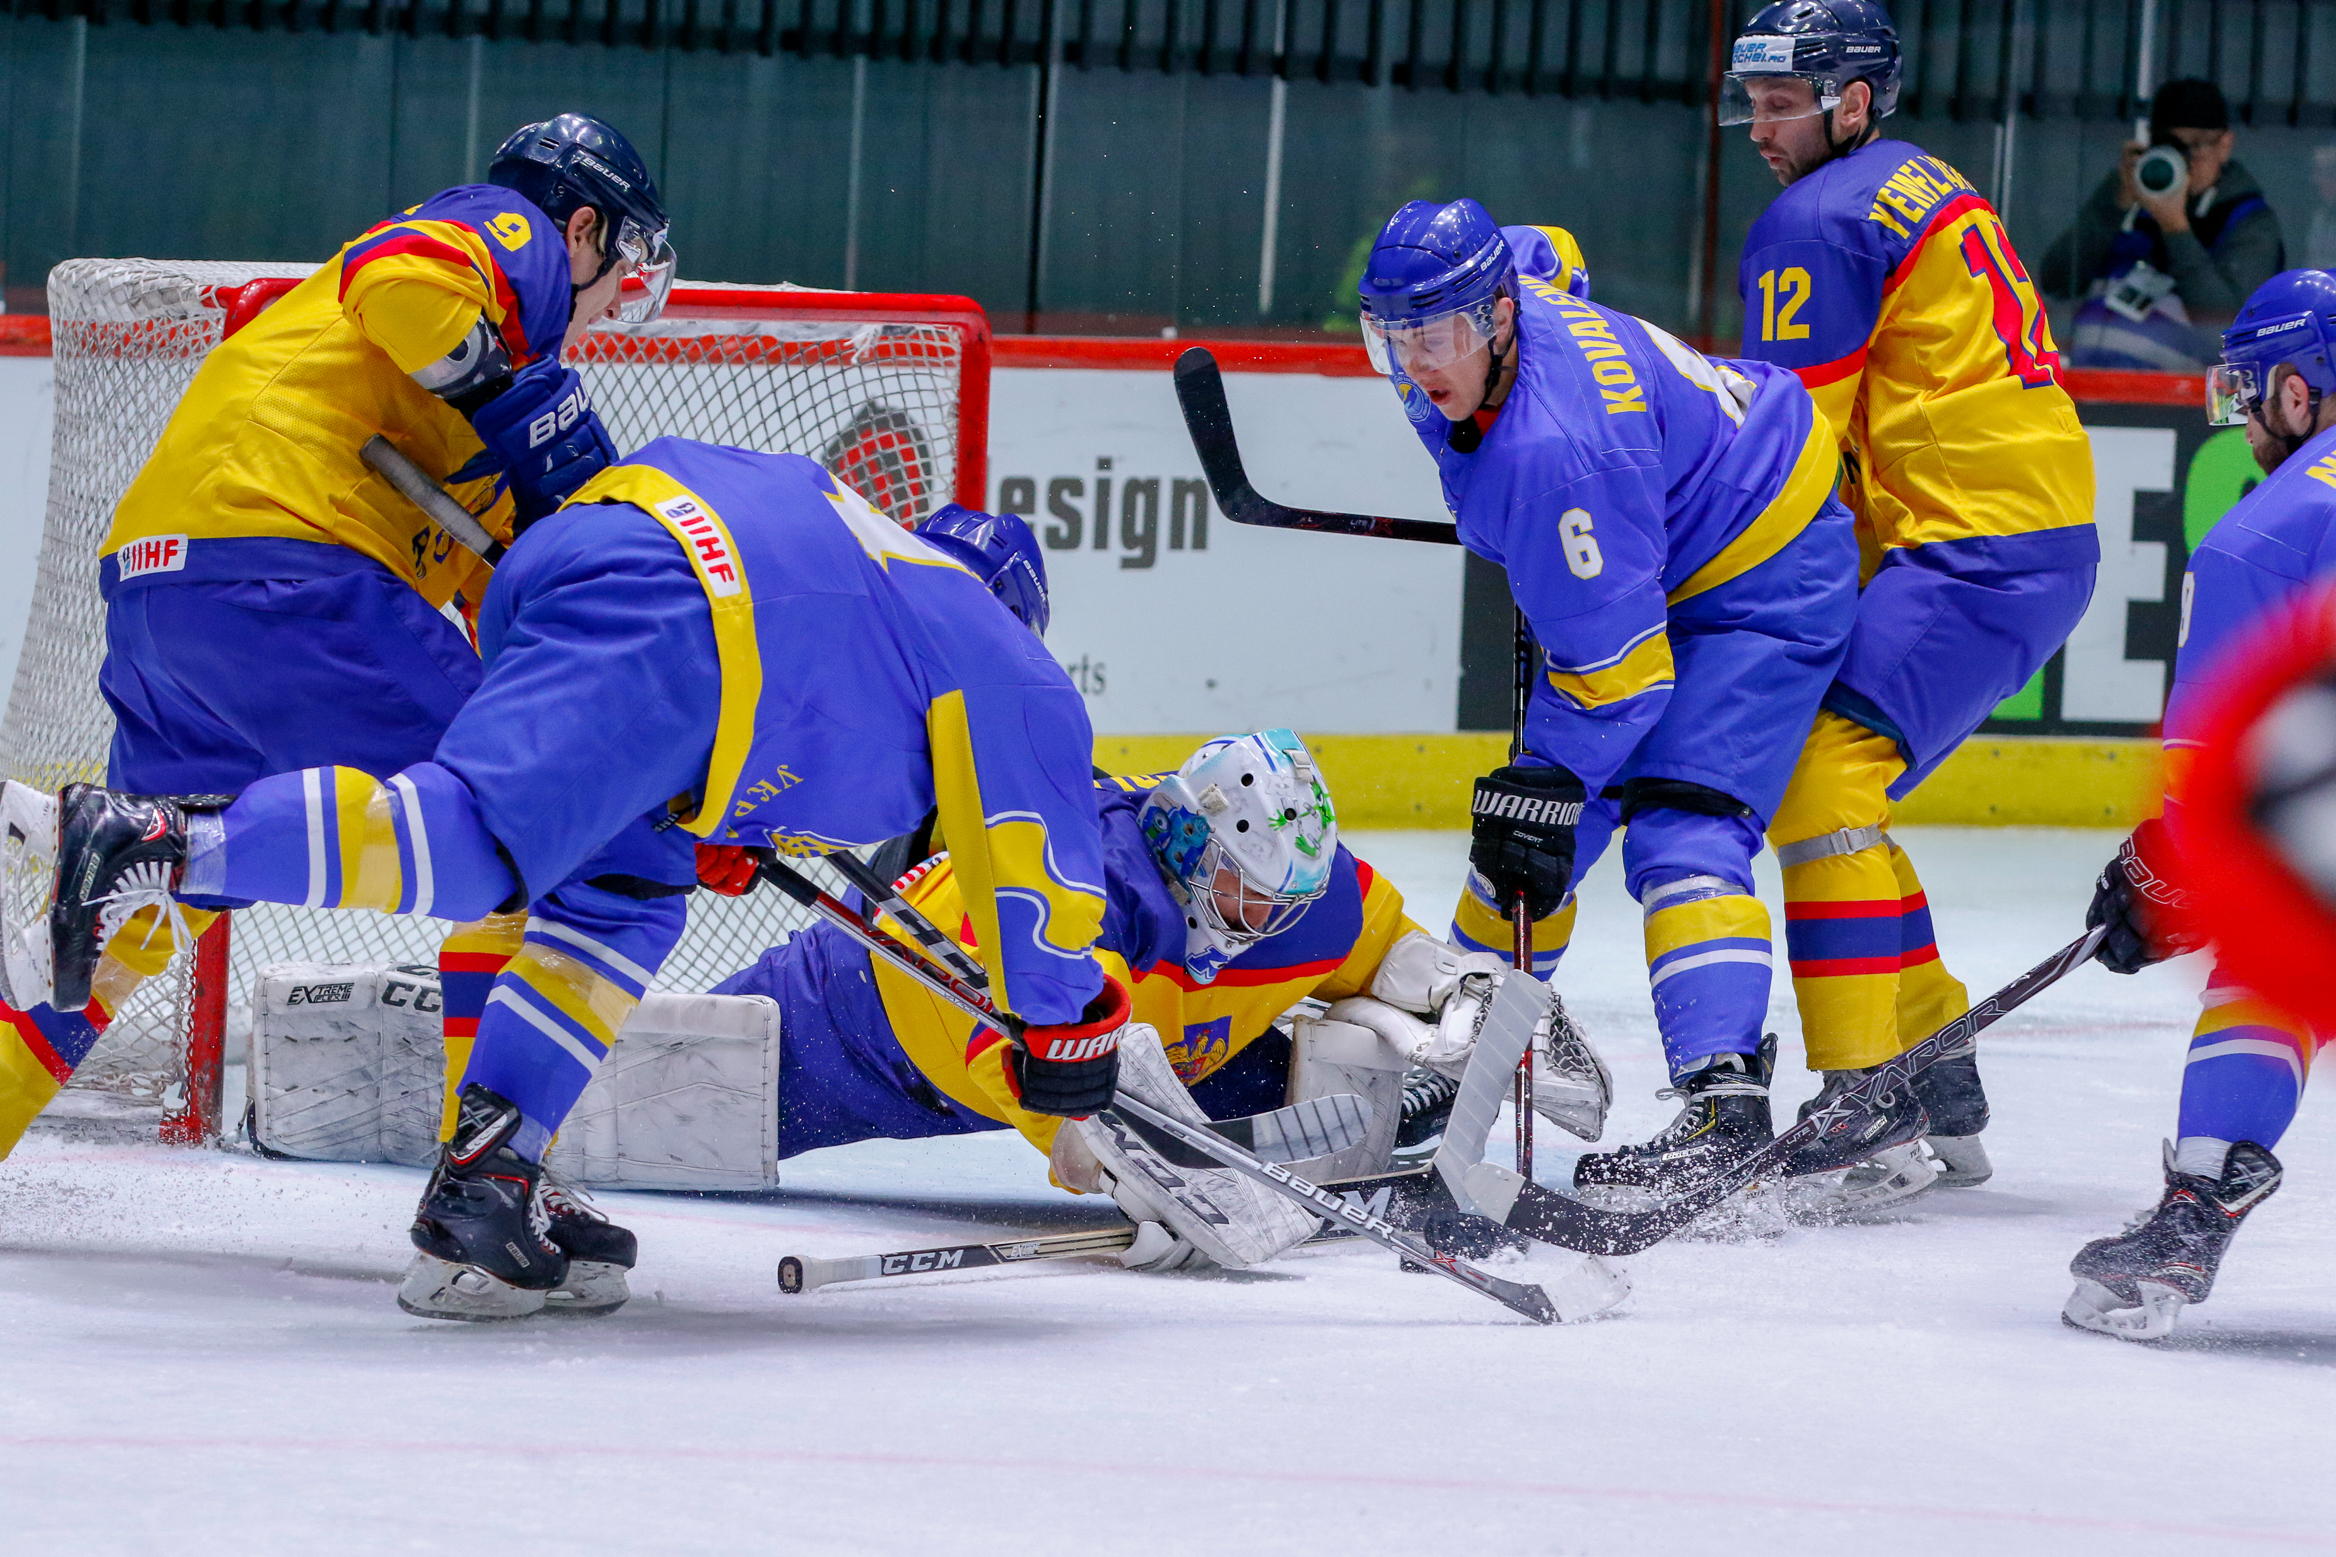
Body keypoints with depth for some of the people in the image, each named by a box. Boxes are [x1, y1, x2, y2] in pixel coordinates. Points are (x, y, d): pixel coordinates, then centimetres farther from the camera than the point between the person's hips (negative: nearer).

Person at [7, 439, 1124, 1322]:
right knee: (470, 837, -22)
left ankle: (485, 1183, 5)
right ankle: (166, 843, -39)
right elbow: (1036, 849, 22)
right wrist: (1065, 1039, 32)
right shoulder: (1001, 660, 27)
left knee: (621, 895, 18)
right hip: (666, 629, -8)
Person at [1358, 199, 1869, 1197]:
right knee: (1528, 815, 16)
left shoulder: (1556, 449, -38)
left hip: (1761, 579, -10)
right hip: (1644, 561, 10)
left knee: (1679, 825, -25)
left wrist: (1547, 787, -28)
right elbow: (1543, 255, 15)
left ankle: (1724, 1101, -36)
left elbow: (1615, 660, -34)